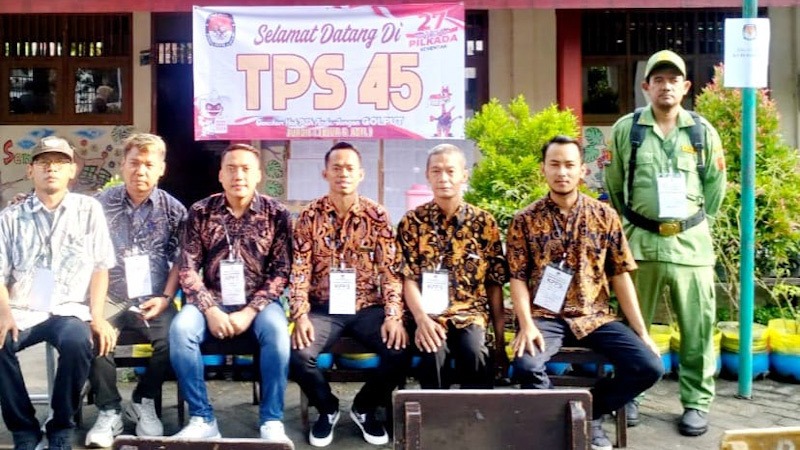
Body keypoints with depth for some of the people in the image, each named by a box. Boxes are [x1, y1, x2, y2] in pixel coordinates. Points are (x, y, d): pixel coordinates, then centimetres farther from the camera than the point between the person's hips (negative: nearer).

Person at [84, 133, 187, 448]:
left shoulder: (173, 209, 6)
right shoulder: (101, 204, 7)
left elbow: (180, 260, 7)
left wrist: (165, 298, -6)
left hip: (152, 298, 0)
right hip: (110, 297, 1)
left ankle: (143, 403, 1)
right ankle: (109, 411, -6)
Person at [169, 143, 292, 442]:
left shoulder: (276, 213, -2)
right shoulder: (200, 212, 2)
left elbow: (281, 271, -5)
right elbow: (188, 268, 0)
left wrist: (250, 311, -16)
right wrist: (210, 310, -14)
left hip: (258, 303, -1)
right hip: (213, 301, 2)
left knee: (276, 330, -32)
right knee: (180, 328, -27)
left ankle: (271, 421, -19)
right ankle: (202, 419, -14)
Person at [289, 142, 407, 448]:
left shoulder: (377, 216, 0)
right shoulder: (310, 216, 0)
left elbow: (390, 270, -4)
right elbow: (299, 269, -4)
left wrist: (393, 316, -17)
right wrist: (300, 315, -18)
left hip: (368, 307, 1)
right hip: (323, 308, 0)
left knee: (400, 352, -24)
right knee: (297, 353, -27)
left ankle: (365, 407, 9)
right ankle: (327, 408, 8)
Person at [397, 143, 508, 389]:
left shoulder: (485, 222, 6)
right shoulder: (412, 221, 4)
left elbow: (495, 284, 6)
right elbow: (409, 279, -1)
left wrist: (500, 340, 3)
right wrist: (422, 319, -19)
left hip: (470, 312, 1)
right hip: (429, 312, 0)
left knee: (475, 353, -30)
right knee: (434, 353, -30)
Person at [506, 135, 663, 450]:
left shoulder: (605, 216, 4)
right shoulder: (525, 220, 0)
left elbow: (620, 276, 5)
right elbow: (518, 278, -2)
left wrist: (641, 331, 0)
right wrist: (527, 325, -17)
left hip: (596, 317, 3)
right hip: (546, 317, -2)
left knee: (650, 367, -16)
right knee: (525, 365, -31)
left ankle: (590, 414, 11)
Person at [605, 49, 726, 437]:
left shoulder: (704, 131, 5)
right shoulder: (625, 129, 1)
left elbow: (715, 187, 12)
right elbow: (613, 186, 9)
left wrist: (695, 225, 11)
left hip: (691, 243, 1)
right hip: (641, 241, -1)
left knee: (697, 328, 5)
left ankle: (697, 403, 19)